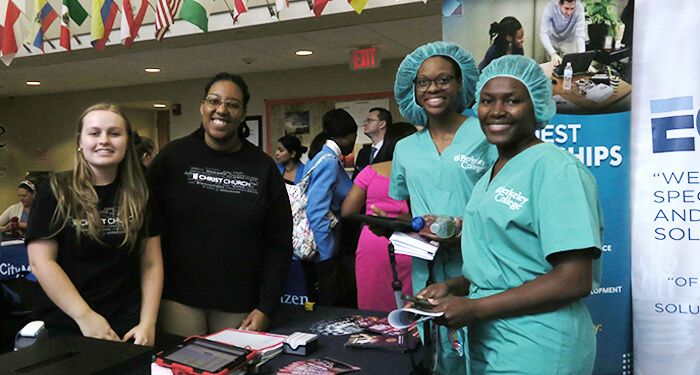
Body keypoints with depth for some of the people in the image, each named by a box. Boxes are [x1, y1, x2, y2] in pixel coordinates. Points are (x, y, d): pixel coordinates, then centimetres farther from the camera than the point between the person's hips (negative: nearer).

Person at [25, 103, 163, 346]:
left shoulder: (139, 196, 4)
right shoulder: (56, 193, -3)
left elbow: (151, 263, 3)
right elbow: (41, 261, -9)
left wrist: (148, 322, -7)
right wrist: (85, 317, -15)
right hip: (64, 327, -2)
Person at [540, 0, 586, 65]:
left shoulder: (579, 8, -32)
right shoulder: (550, 7, -33)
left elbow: (580, 35, -34)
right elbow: (543, 34, -37)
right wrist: (553, 54, -51)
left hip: (569, 41, 0)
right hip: (553, 40, 0)